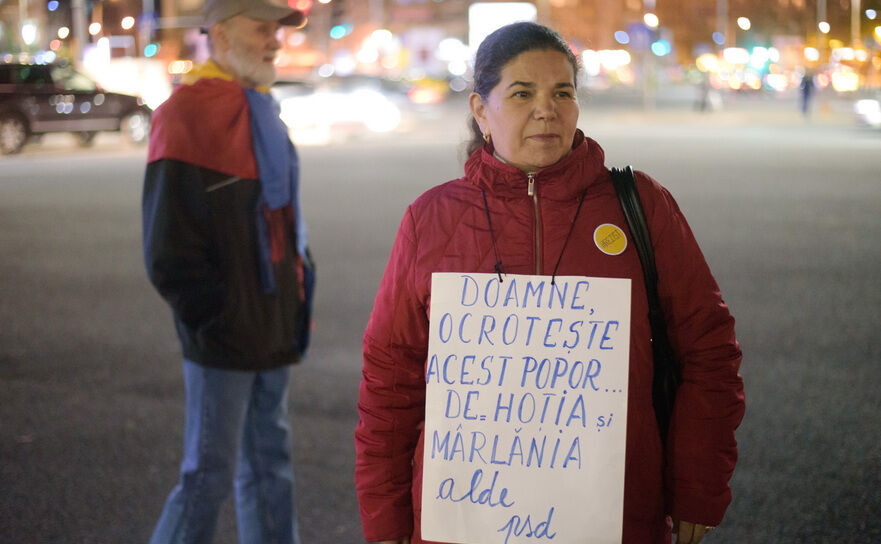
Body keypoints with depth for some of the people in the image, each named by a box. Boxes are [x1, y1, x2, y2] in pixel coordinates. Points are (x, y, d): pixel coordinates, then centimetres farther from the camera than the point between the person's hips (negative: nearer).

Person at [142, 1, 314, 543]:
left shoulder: (262, 112, 13)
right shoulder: (186, 117, -14)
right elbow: (170, 249, -17)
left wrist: (299, 291, 13)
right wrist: (217, 317, -16)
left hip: (271, 330, 8)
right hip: (224, 336, -8)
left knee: (270, 464, 16)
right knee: (209, 475, 0)